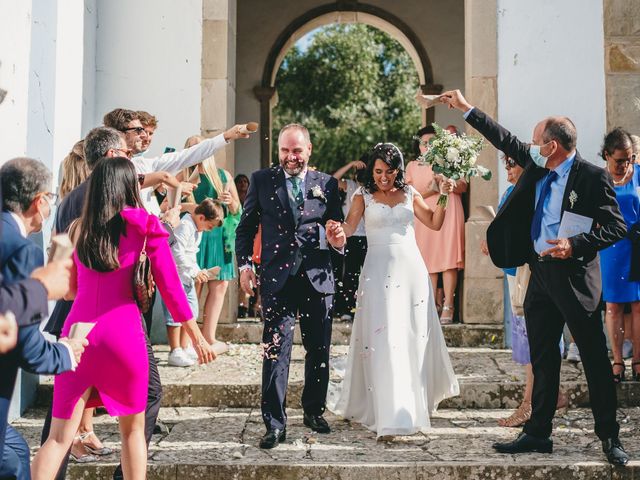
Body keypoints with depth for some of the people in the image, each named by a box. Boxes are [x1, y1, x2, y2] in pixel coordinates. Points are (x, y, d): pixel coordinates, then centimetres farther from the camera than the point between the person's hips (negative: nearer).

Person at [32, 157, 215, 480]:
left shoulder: (79, 228, 11)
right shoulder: (144, 224, -1)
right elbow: (170, 287, -2)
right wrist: (197, 337, 5)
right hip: (122, 332, -3)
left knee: (60, 437, 5)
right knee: (133, 429, 16)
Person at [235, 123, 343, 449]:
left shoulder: (327, 184, 9)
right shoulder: (262, 180, 6)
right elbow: (246, 226, 10)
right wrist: (244, 264, -1)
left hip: (318, 277, 2)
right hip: (278, 278, -2)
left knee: (319, 350, 11)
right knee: (275, 351, -5)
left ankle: (314, 411, 30)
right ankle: (275, 424, 1)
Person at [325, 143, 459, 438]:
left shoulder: (409, 193, 11)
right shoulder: (364, 195, 3)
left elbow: (435, 223, 8)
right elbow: (349, 227, -11)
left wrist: (443, 196, -4)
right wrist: (338, 228, -32)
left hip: (411, 269, 3)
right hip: (379, 270, -3)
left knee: (414, 337, 9)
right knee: (383, 340, -8)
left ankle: (417, 401, 27)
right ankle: (390, 416, -6)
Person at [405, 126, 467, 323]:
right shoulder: (412, 166, 15)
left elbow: (463, 187, 5)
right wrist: (430, 190, -10)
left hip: (449, 213, -1)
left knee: (449, 259, -8)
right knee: (429, 261, -3)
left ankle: (448, 306, -9)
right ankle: (433, 304, 2)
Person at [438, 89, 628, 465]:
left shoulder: (593, 177, -12)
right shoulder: (537, 167, 7)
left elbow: (617, 228, -12)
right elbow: (506, 140, 19)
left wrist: (576, 246, -24)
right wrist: (465, 108, 21)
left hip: (574, 276, -7)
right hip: (540, 274, 7)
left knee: (595, 360, 3)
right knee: (542, 359, 12)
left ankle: (610, 438, 15)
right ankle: (538, 434, 21)